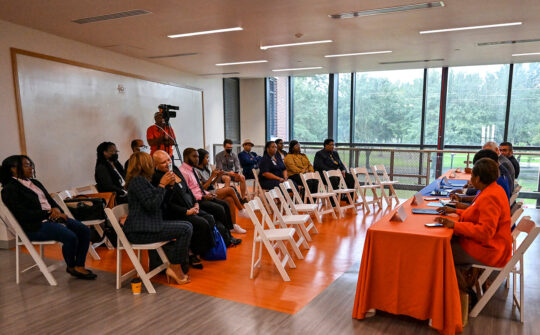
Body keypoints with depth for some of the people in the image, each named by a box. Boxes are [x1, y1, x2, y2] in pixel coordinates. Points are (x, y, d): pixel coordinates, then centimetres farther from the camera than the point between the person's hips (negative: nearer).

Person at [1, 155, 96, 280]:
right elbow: (23, 214, -17)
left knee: (85, 231, -10)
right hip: (35, 226, -8)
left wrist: (56, 210, -2)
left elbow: (51, 201, 20)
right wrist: (49, 213, -15)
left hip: (52, 217, 9)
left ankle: (79, 266, -3)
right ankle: (70, 267, -1)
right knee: (70, 237, -28)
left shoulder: (35, 183, 19)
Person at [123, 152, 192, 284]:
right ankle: (175, 268, -6)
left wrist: (169, 184, 10)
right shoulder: (138, 180, -12)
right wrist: (162, 185, -12)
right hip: (139, 231, -11)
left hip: (146, 226, 11)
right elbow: (152, 205, -21)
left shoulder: (141, 180, 21)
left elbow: (162, 202, 22)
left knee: (187, 226, 5)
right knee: (185, 229, -17)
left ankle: (181, 269, 3)